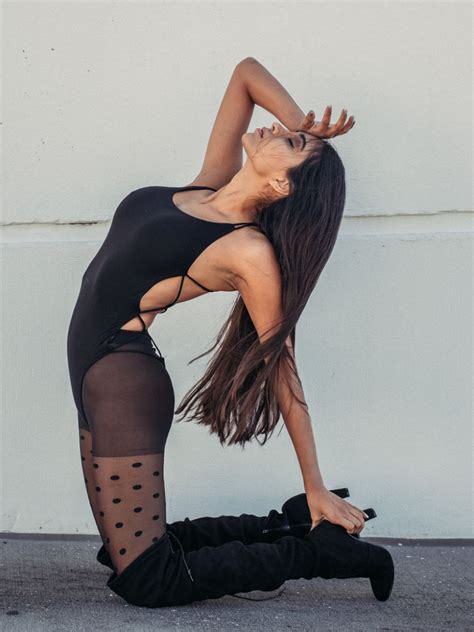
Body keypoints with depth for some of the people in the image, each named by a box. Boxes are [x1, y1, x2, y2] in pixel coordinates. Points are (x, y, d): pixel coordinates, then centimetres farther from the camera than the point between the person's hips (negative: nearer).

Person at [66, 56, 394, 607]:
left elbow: (281, 367, -13)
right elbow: (247, 70, 9)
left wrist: (316, 489, -9)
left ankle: (318, 549, 4)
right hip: (96, 372, 9)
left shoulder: (251, 253, -19)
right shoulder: (212, 184, 1)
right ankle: (287, 525, 22)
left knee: (147, 580, -3)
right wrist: (302, 125, 1)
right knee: (126, 550, 18)